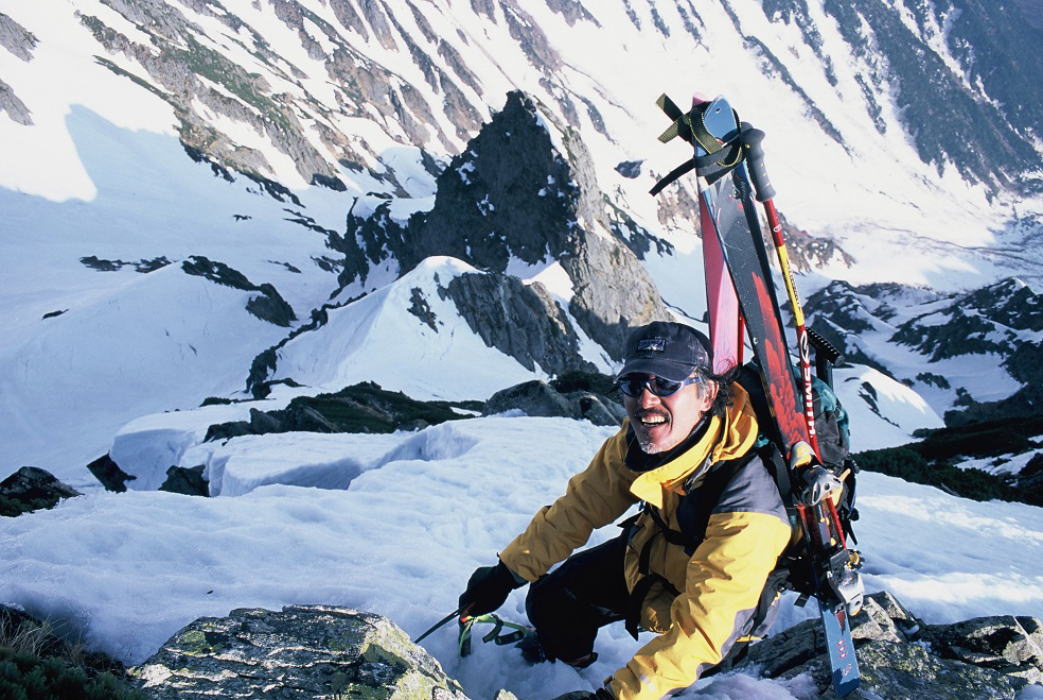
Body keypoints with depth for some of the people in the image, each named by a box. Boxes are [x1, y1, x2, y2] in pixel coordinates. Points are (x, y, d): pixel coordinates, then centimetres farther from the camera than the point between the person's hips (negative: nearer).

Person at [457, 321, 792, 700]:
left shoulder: (745, 503, -42)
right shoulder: (637, 440, -23)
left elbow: (701, 626, -40)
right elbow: (580, 506, -8)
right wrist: (506, 573, -6)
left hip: (722, 599, -5)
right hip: (651, 553, 5)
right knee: (549, 599, 5)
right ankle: (565, 648, 41)